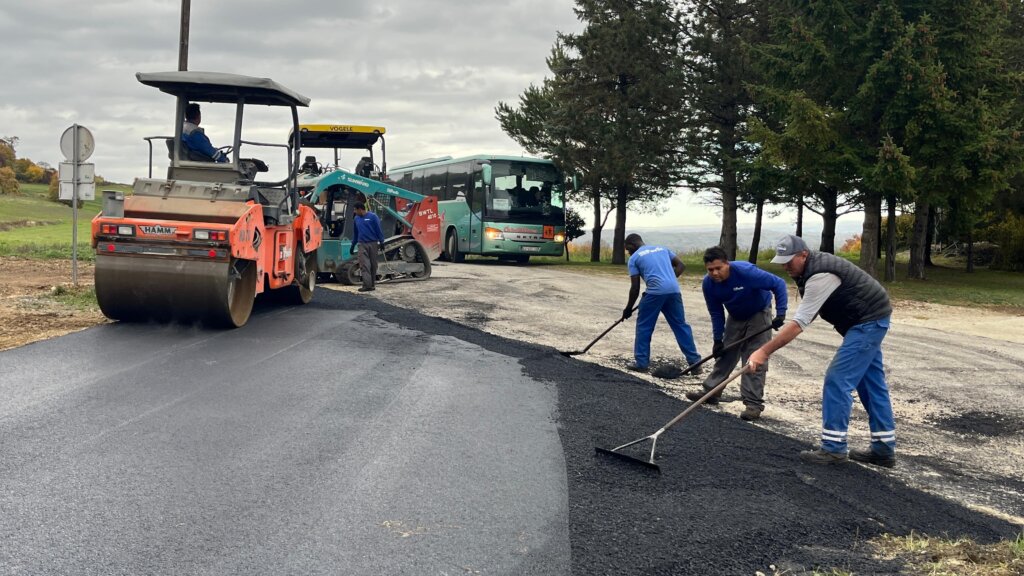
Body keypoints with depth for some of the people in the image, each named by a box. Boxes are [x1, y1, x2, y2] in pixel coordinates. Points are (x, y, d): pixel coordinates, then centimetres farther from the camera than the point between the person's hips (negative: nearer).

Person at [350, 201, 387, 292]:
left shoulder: (372, 216, -5)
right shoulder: (357, 218, 9)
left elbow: (379, 230, -4)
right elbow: (355, 233, 19)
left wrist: (381, 242, -8)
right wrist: (353, 246, 20)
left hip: (373, 244, -3)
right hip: (362, 244, 3)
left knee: (373, 265, 6)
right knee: (364, 265, -9)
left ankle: (373, 284, 15)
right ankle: (367, 285, -14)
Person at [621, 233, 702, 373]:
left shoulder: (634, 258, 10)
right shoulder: (662, 248, 25)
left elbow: (635, 287, 7)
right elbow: (681, 265, 19)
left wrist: (628, 308, 16)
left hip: (655, 292, -4)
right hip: (674, 291, 5)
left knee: (644, 327, 9)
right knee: (681, 325, 11)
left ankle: (641, 363, 9)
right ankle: (695, 361, 10)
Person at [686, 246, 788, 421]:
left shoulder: (746, 272, -36)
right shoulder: (708, 284, -19)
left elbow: (778, 284, -30)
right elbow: (716, 313, -6)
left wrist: (780, 313, -35)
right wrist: (718, 339, -7)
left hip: (758, 315, -5)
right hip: (735, 317, 5)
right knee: (724, 354, 10)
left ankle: (754, 403, -10)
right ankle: (710, 391, 22)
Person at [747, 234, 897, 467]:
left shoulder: (820, 276, -28)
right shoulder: (810, 267, 3)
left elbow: (799, 323, -32)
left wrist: (764, 351, -32)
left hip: (869, 321, -10)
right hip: (869, 319, 10)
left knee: (838, 379, -12)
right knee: (871, 383, 12)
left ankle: (834, 448, -8)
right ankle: (884, 449, 18)